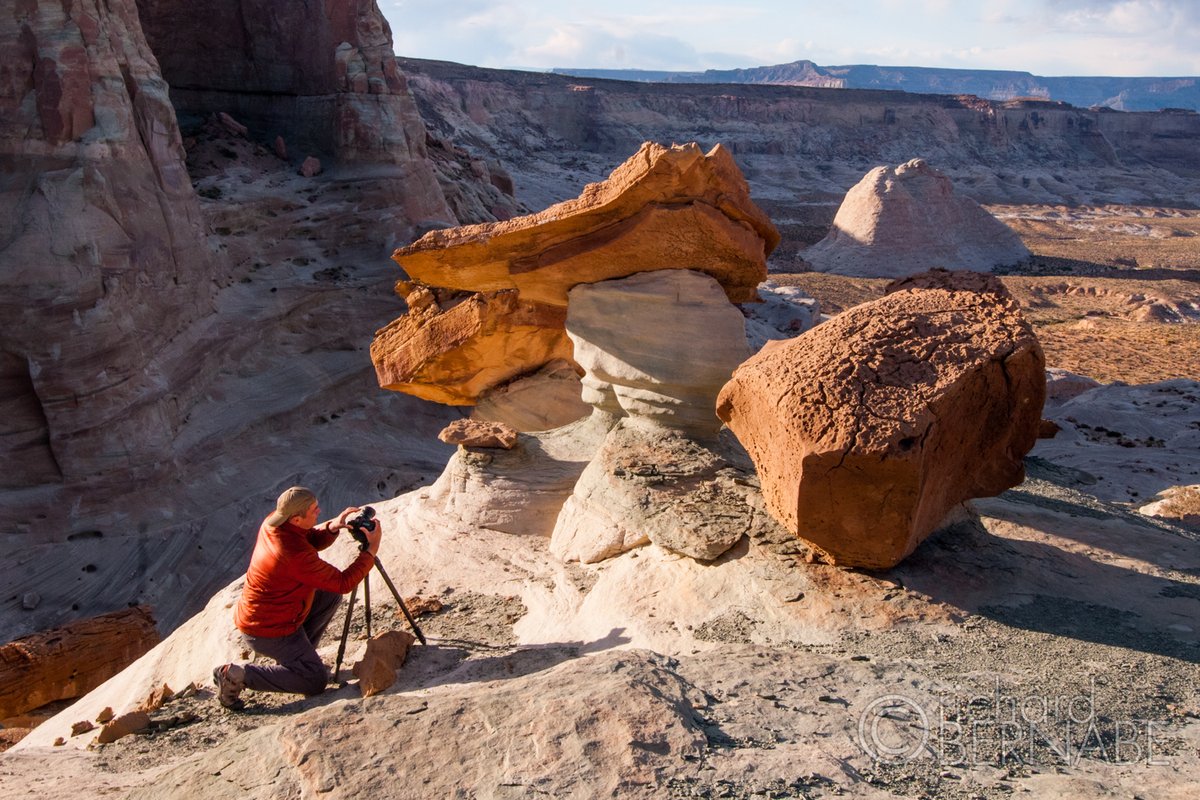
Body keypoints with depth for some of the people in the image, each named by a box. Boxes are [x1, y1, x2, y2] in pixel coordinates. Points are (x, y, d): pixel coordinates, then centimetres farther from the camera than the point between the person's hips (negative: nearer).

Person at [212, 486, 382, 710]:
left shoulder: (273, 522, -9)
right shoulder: (296, 555, -32)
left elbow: (313, 539, 10)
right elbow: (344, 583, -22)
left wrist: (332, 527, -11)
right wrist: (372, 549, -15)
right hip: (267, 631, -9)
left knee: (330, 596, 15)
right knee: (316, 681, -5)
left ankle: (295, 656, 19)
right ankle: (238, 675, -6)